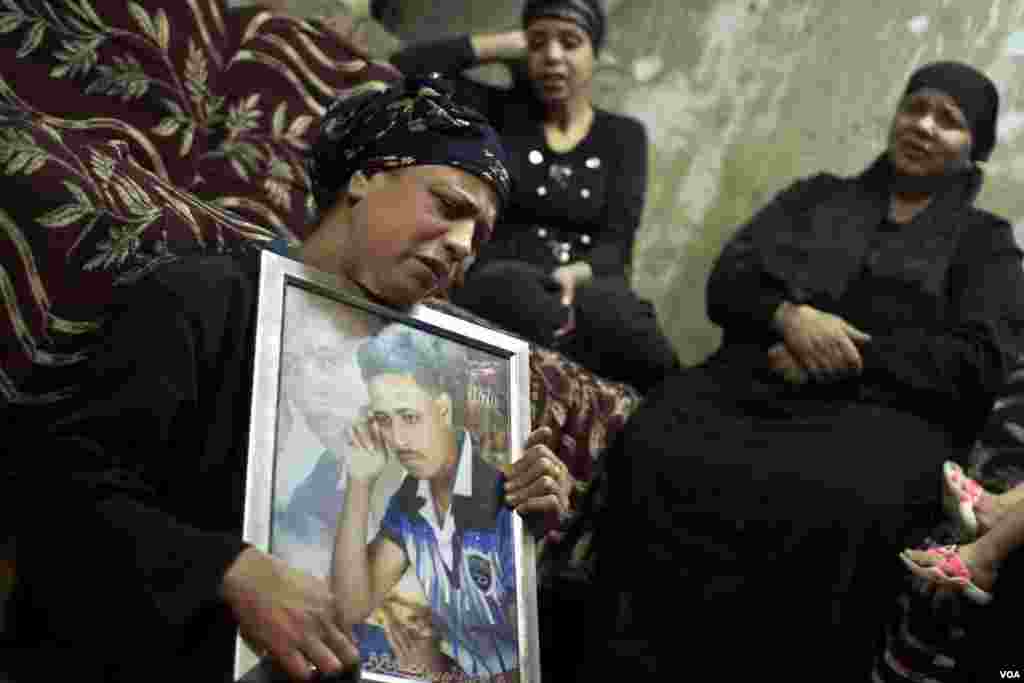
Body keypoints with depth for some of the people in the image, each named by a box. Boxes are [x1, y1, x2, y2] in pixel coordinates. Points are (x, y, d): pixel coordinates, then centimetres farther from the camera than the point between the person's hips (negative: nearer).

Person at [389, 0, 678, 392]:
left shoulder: (624, 135, 17)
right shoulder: (498, 112, 16)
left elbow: (616, 241, 4)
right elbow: (404, 69, 3)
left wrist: (577, 274, -20)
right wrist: (504, 45, 10)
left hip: (588, 288, 0)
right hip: (497, 287, 0)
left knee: (603, 302, -39)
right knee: (515, 286, -39)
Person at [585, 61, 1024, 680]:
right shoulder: (817, 195, 28)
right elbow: (729, 279, 15)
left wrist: (843, 358, -7)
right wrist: (789, 314, -8)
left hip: (881, 410, -2)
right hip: (751, 383, 2)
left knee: (838, 509, -40)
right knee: (653, 455, -32)